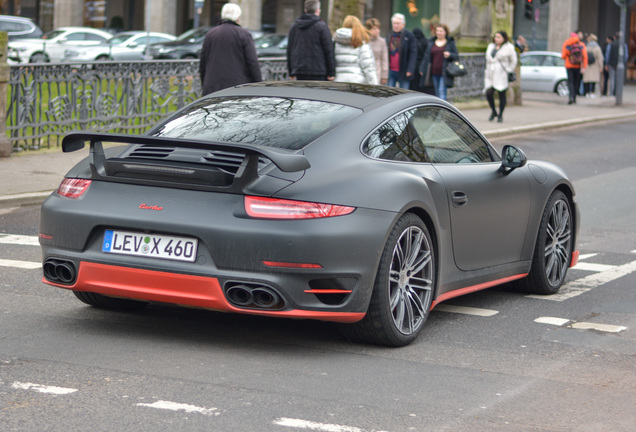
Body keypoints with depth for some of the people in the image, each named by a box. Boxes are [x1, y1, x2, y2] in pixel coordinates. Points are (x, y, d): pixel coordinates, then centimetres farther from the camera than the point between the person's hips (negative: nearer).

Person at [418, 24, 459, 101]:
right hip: (434, 72, 4)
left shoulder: (450, 43, 5)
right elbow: (426, 56, 14)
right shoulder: (431, 43, 13)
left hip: (444, 74, -4)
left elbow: (456, 56, 6)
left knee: (442, 91, -14)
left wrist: (449, 55, -15)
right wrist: (422, 69, 8)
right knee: (437, 92, 8)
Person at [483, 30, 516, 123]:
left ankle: (500, 115, 11)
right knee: (488, 93, -7)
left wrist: (508, 71, 0)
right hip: (490, 75, 4)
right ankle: (493, 112, 16)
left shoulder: (509, 48, -2)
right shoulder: (491, 46, 15)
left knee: (502, 95, -1)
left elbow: (513, 61, 3)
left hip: (501, 76, -4)